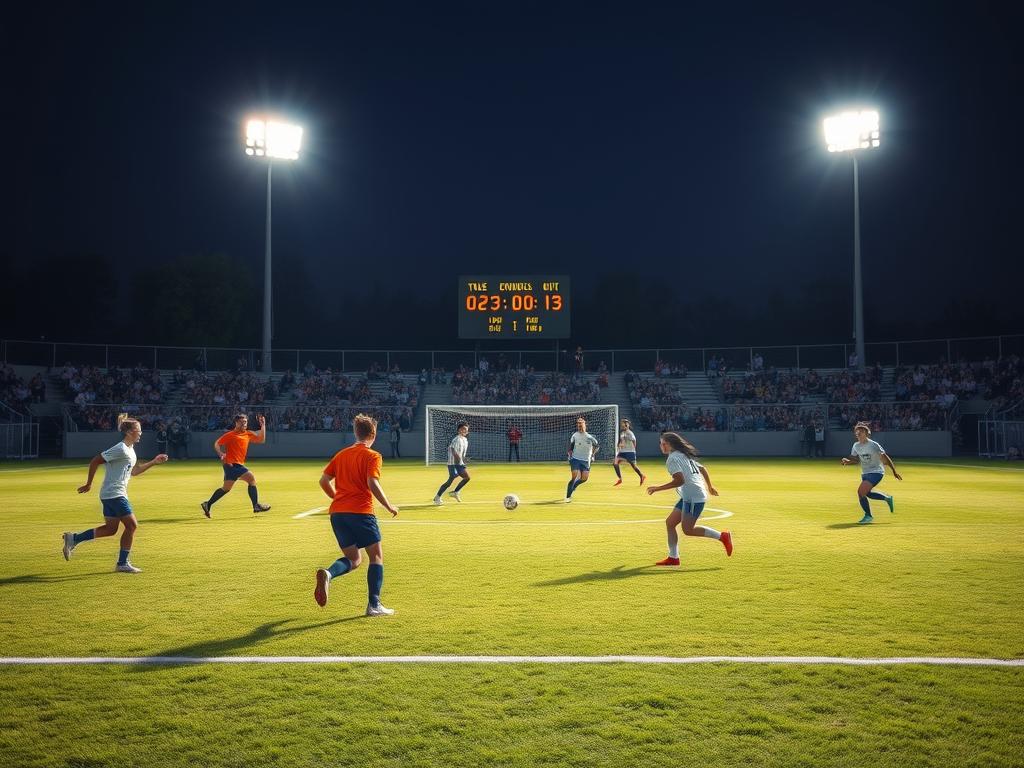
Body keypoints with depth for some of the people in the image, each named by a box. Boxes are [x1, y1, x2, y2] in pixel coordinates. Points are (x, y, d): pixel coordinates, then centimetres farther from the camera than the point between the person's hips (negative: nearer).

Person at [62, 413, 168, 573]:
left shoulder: (130, 449, 13)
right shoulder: (120, 449, -17)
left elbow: (133, 471, 23)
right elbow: (95, 461, -16)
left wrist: (154, 461, 17)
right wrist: (89, 484, -11)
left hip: (110, 495, 10)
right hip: (114, 494, -10)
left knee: (111, 528, 13)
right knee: (131, 525, -4)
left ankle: (73, 538, 17)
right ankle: (122, 563, 4)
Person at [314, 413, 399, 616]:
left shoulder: (341, 454, 15)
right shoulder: (372, 456, -3)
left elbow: (324, 480, 13)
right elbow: (372, 484, -17)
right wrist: (389, 506, -7)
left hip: (337, 513, 6)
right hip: (361, 512, -6)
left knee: (353, 559, 15)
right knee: (376, 556, 8)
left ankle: (327, 574, -16)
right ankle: (374, 605, 3)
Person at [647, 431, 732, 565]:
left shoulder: (673, 458, -11)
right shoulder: (685, 455, 19)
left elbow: (679, 480, -22)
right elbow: (702, 469, 26)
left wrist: (657, 488, -18)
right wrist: (710, 486, 40)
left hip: (693, 497, -10)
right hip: (687, 497, 10)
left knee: (688, 529, -10)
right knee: (670, 522, 8)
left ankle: (722, 536, 0)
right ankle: (673, 557, 10)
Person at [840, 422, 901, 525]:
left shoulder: (873, 445, -19)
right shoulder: (856, 446, 1)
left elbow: (885, 458, -14)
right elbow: (856, 460, 12)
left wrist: (894, 471, -13)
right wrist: (847, 461, -9)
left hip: (876, 472, -8)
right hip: (865, 473, 8)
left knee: (861, 491, -20)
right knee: (866, 493, 20)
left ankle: (868, 516, -3)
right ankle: (888, 499, 45)